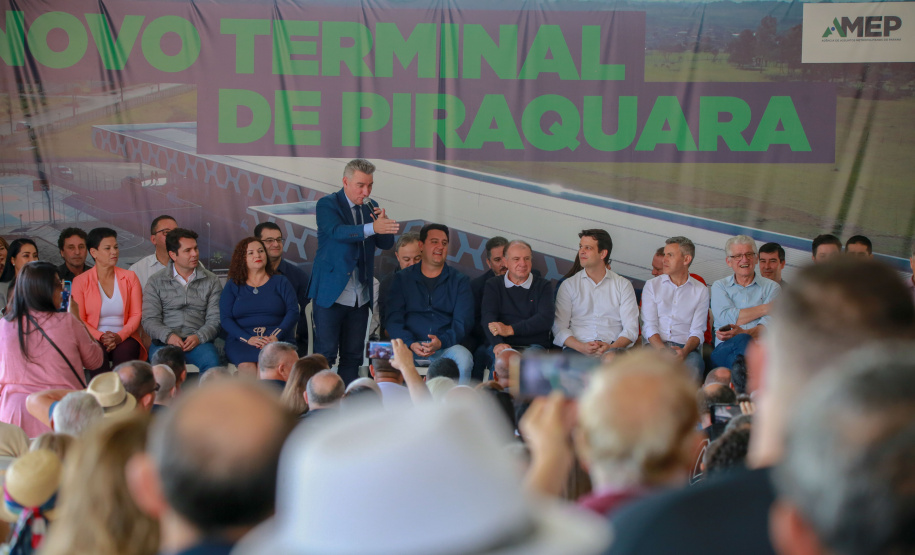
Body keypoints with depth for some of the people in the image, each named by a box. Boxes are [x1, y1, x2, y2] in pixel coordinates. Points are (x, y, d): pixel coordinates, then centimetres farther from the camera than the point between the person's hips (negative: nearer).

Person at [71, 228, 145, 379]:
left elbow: (136, 314, 6)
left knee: (124, 353, -34)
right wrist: (101, 337, -16)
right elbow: (78, 320, 1)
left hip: (124, 339, 1)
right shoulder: (80, 281, 6)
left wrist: (120, 336, -13)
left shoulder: (129, 278, 12)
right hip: (93, 339, -1)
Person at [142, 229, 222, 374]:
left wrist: (199, 337, -14)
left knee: (212, 361, -34)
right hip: (164, 341, -1)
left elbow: (214, 319, 7)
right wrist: (168, 335, -16)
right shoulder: (156, 282, 12)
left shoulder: (211, 281, 14)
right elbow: (149, 320, 4)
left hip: (198, 341, 1)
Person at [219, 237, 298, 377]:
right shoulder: (233, 286, 18)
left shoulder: (280, 282, 18)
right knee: (247, 365, -35)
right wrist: (248, 338, -12)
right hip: (241, 340, 1)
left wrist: (276, 336, -12)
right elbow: (225, 318, 6)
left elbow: (293, 311, 5)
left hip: (278, 339, 0)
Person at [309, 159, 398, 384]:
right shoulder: (327, 204, -6)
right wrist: (372, 228, -42)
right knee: (325, 354, -6)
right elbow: (337, 231, -25)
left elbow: (386, 244, 7)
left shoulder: (370, 208, 12)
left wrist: (384, 223, -16)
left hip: (360, 296, 6)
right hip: (331, 294, -6)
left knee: (353, 356, 9)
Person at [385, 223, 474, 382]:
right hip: (409, 346, 0)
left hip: (446, 346, 0)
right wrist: (411, 344, -15)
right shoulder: (402, 278, 14)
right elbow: (393, 319, 4)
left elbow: (463, 322, 3)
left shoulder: (459, 281, 14)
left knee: (463, 357, -33)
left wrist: (441, 342, -18)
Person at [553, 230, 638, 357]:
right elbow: (559, 328, 5)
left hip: (612, 350, -1)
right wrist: (581, 347, -15)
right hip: (577, 350, 1)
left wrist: (612, 347, -15)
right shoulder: (569, 285, 15)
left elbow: (631, 328, 7)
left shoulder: (623, 285, 16)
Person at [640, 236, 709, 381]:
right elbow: (648, 326, 4)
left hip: (686, 348, 0)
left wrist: (684, 351, -18)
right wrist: (663, 350, -16)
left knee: (695, 363, -37)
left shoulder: (701, 290, 14)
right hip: (656, 345, 0)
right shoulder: (652, 285, 15)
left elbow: (697, 331, 5)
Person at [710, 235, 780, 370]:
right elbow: (726, 318, 2)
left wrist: (743, 333, -20)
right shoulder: (719, 286, 23)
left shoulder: (771, 287, 20)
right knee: (742, 341, -38)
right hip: (724, 349, 0)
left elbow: (769, 325, 2)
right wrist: (766, 308, 3)